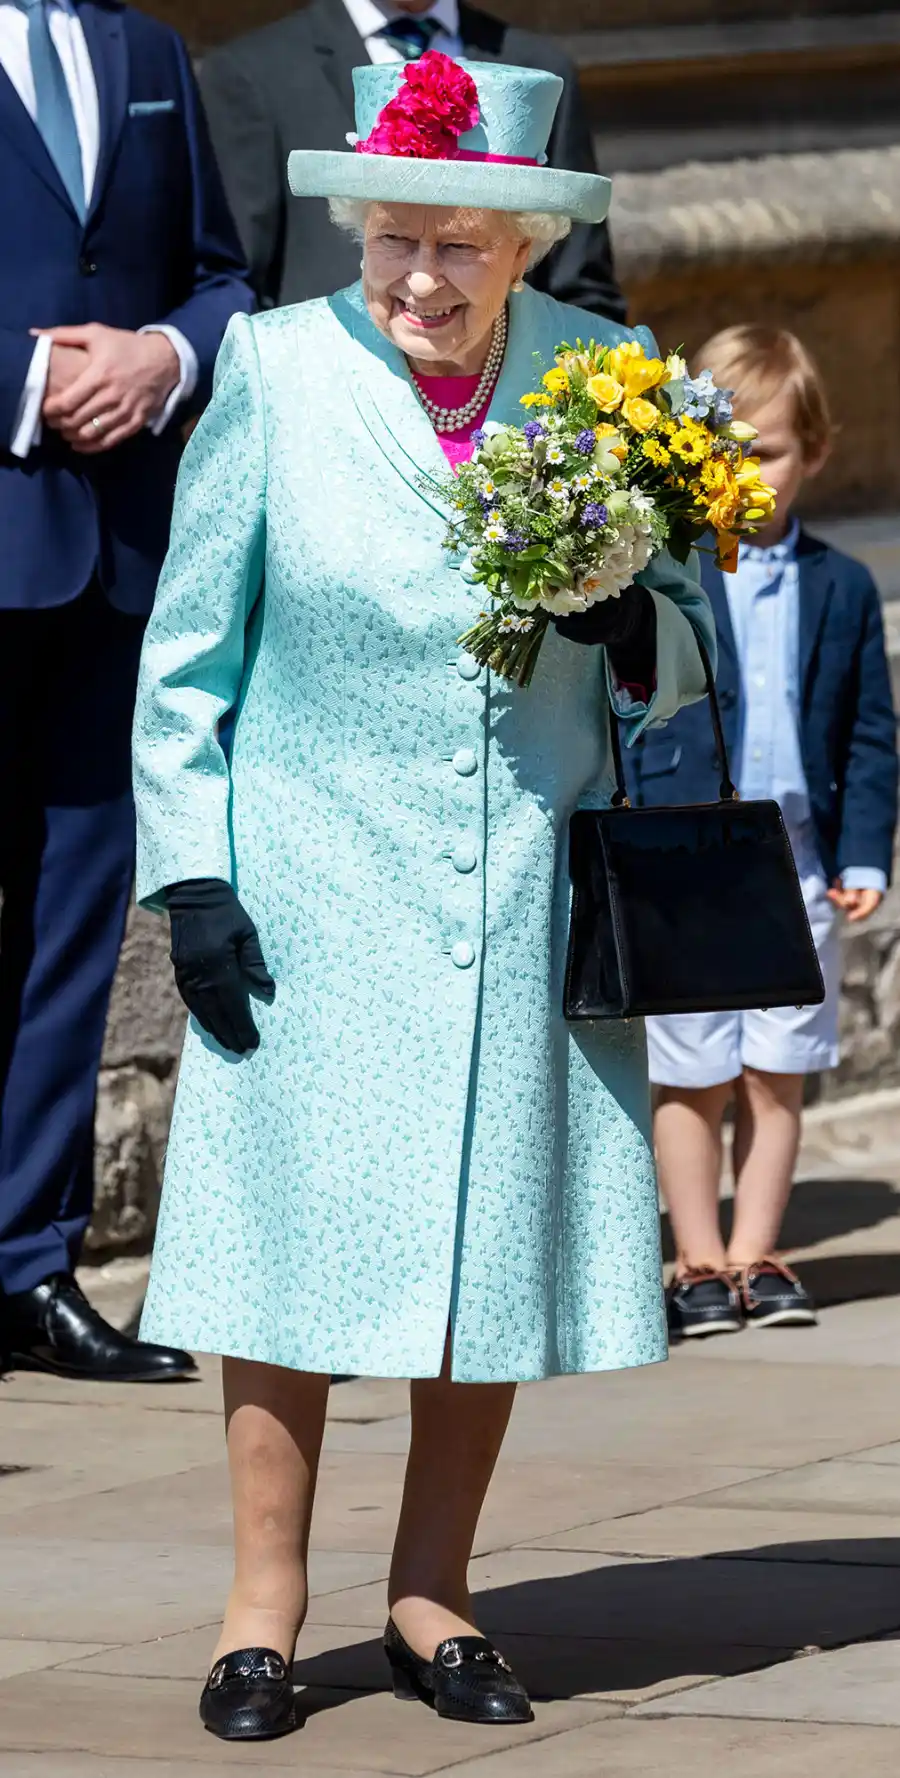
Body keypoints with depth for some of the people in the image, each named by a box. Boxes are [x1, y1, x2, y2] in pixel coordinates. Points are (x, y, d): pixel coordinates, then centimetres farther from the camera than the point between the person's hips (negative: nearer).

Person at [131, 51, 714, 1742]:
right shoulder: (275, 372, -4)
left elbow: (689, 640, 10)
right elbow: (186, 649, 2)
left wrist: (636, 625, -14)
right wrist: (189, 872, -5)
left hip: (525, 901, 2)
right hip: (313, 891, -2)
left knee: (496, 1251, 5)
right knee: (295, 1233, -1)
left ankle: (431, 1603, 18)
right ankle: (263, 1606, 9)